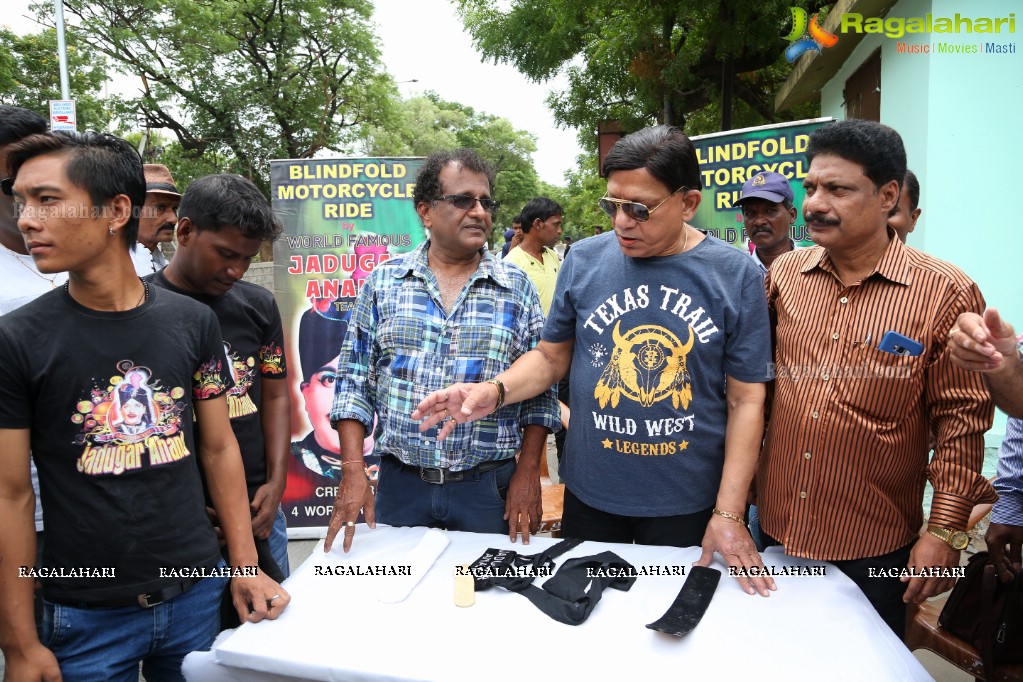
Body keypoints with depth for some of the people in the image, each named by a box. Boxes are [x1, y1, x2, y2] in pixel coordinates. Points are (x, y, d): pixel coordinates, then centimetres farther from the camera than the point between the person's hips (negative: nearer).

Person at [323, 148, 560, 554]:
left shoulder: (517, 288, 0)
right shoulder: (384, 282, 1)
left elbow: (539, 391, 2)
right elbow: (355, 381, 2)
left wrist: (527, 474, -4)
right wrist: (353, 473, -5)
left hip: (489, 488, 0)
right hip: (400, 483, 1)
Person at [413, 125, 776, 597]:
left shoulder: (736, 275, -9)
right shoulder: (585, 260, -5)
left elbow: (745, 400, -7)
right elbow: (552, 356, 4)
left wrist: (728, 514, -10)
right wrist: (495, 391, -15)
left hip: (688, 503, -1)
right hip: (591, 494, 2)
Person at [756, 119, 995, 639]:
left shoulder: (945, 293, -11)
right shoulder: (783, 275, -1)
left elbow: (961, 419, -9)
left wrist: (945, 531, -10)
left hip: (874, 545, -3)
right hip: (776, 528, 3)